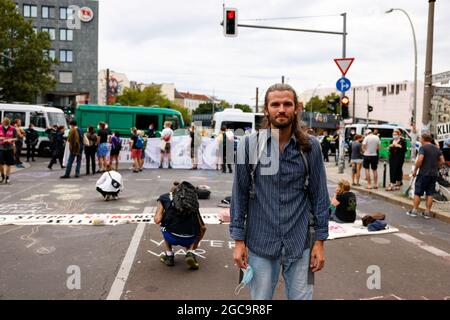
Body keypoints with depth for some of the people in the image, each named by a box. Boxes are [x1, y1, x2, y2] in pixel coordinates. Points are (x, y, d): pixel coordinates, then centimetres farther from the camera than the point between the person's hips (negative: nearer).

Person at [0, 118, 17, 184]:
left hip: (10, 148, -1)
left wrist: (11, 139, -15)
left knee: (8, 164, 3)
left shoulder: (13, 129, -2)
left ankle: (7, 178, 15)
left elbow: (16, 137, 4)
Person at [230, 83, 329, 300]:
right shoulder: (250, 145, -5)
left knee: (301, 296, 12)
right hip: (260, 243, 0)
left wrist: (319, 241, -1)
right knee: (260, 298, 14)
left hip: (300, 244, 1)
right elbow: (239, 195, -2)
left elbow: (319, 195, 2)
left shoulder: (310, 147, -2)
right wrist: (238, 240, -3)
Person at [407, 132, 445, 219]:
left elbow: (420, 160, -20)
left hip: (424, 173, -6)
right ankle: (428, 212, 12)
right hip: (434, 174, 6)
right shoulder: (437, 148, 11)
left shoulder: (423, 147, -10)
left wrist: (415, 170, -11)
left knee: (418, 193, 4)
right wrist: (435, 167, 18)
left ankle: (414, 210, 7)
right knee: (430, 194, 10)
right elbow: (442, 161, 9)